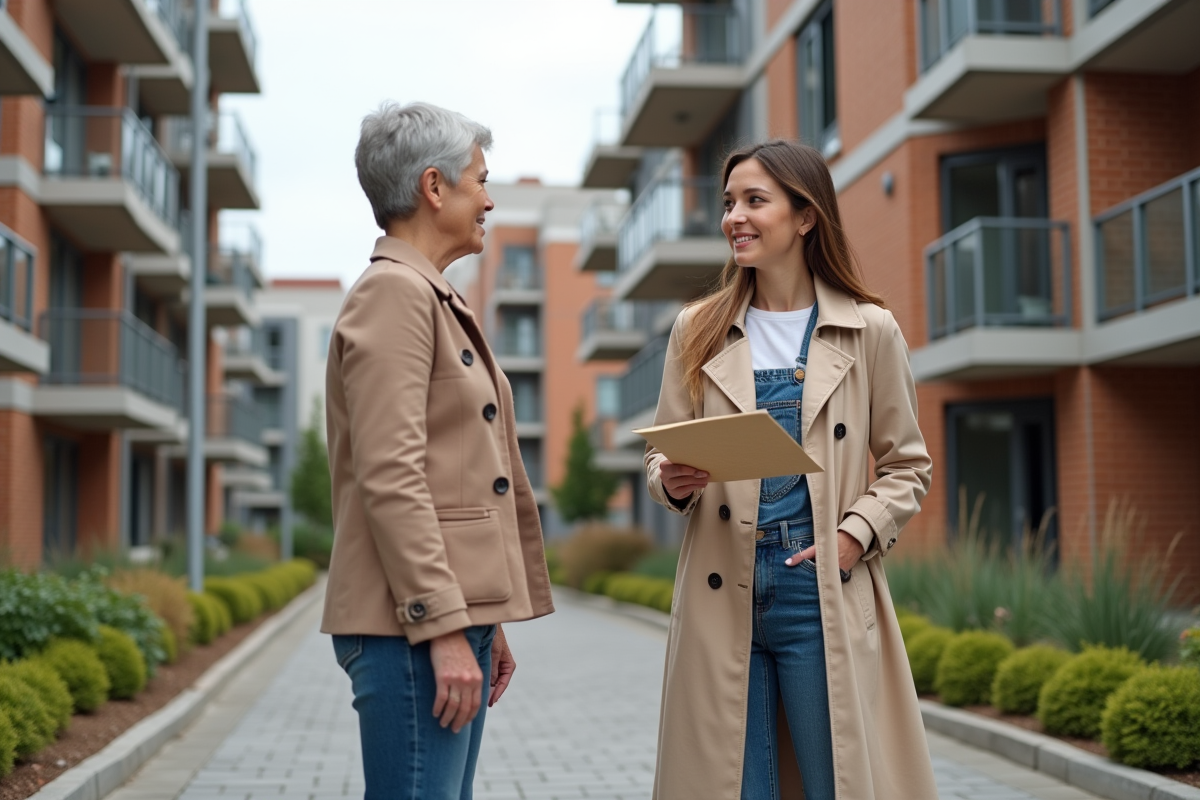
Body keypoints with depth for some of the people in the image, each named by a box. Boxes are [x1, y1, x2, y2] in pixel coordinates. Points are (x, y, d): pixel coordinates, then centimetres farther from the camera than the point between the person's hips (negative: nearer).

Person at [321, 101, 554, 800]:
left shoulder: (439, 301, 20)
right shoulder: (393, 293, -10)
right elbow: (390, 478, -18)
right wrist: (444, 627, -21)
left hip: (455, 616, 10)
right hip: (413, 625, -10)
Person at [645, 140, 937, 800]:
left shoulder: (870, 330, 3)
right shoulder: (697, 330, 9)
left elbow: (906, 466, 8)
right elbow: (660, 454, 13)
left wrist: (857, 534, -9)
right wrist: (672, 482, -9)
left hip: (826, 594, -1)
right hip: (722, 593, 2)